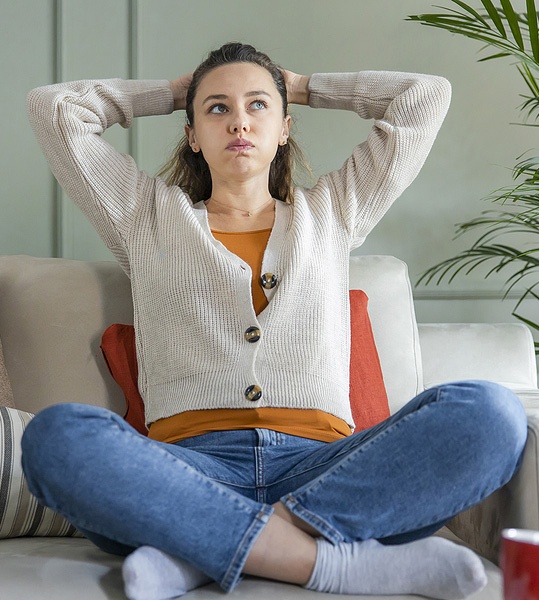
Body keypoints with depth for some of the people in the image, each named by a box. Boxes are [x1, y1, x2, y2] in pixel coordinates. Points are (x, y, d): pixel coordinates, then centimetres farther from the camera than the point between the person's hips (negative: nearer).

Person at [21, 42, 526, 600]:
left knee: (490, 412, -27)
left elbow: (427, 95, 28)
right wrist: (171, 92, 34)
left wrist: (302, 86, 35)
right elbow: (51, 107, 24)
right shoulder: (148, 217, 24)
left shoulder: (330, 212, 27)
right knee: (56, 434, -33)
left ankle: (199, 554, -31)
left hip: (321, 465, 2)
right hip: (190, 465, -1)